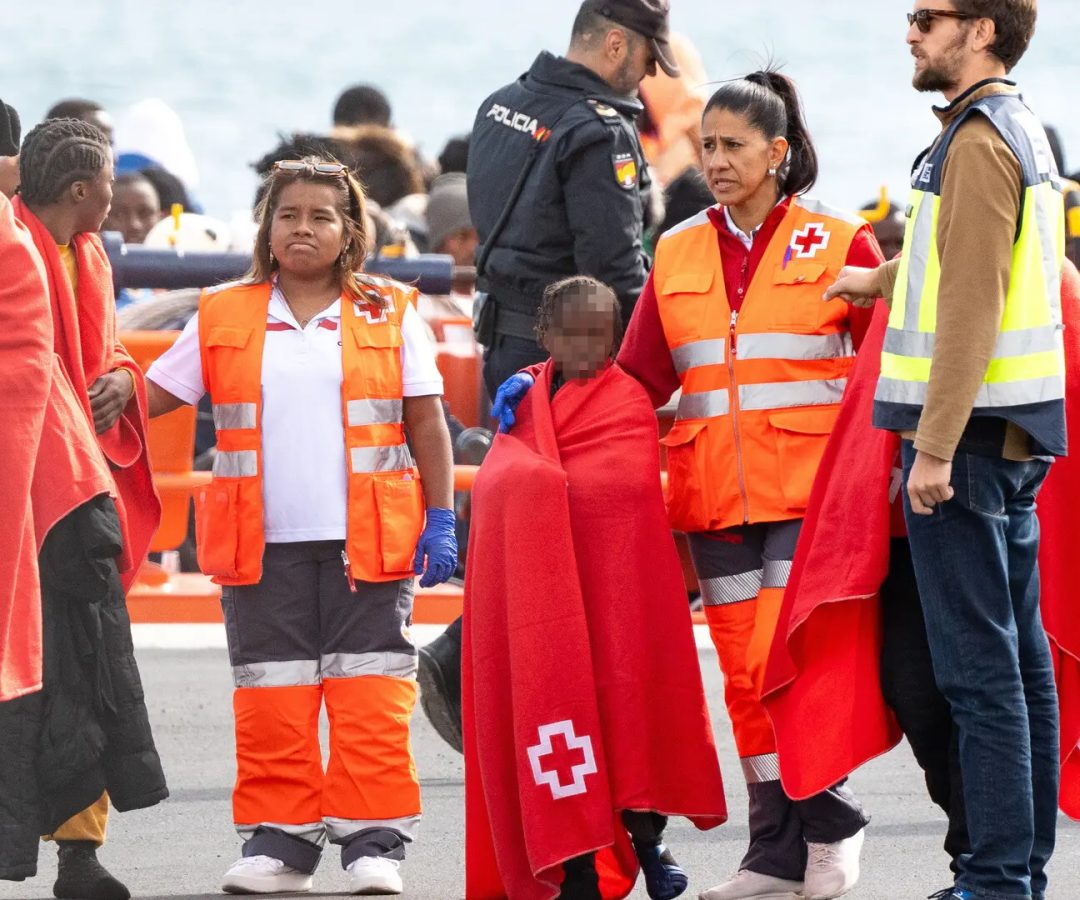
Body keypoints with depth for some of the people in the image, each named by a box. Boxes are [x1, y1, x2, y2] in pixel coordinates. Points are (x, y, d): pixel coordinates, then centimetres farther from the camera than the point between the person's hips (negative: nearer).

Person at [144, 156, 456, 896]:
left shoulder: (389, 316, 6)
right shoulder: (223, 320, 8)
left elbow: (428, 425, 7)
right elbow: (151, 398, 7)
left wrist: (441, 521, 2)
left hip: (367, 542, -1)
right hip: (264, 544, 1)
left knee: (370, 695, -3)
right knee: (271, 698, 2)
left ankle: (374, 840, 2)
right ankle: (281, 838, 9)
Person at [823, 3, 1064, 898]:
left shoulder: (979, 143, -15)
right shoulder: (1021, 129, 16)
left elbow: (972, 305, -20)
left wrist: (934, 447, -21)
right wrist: (884, 280, 41)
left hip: (969, 432, -10)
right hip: (1013, 435, 10)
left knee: (979, 665, -10)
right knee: (1019, 654, 12)